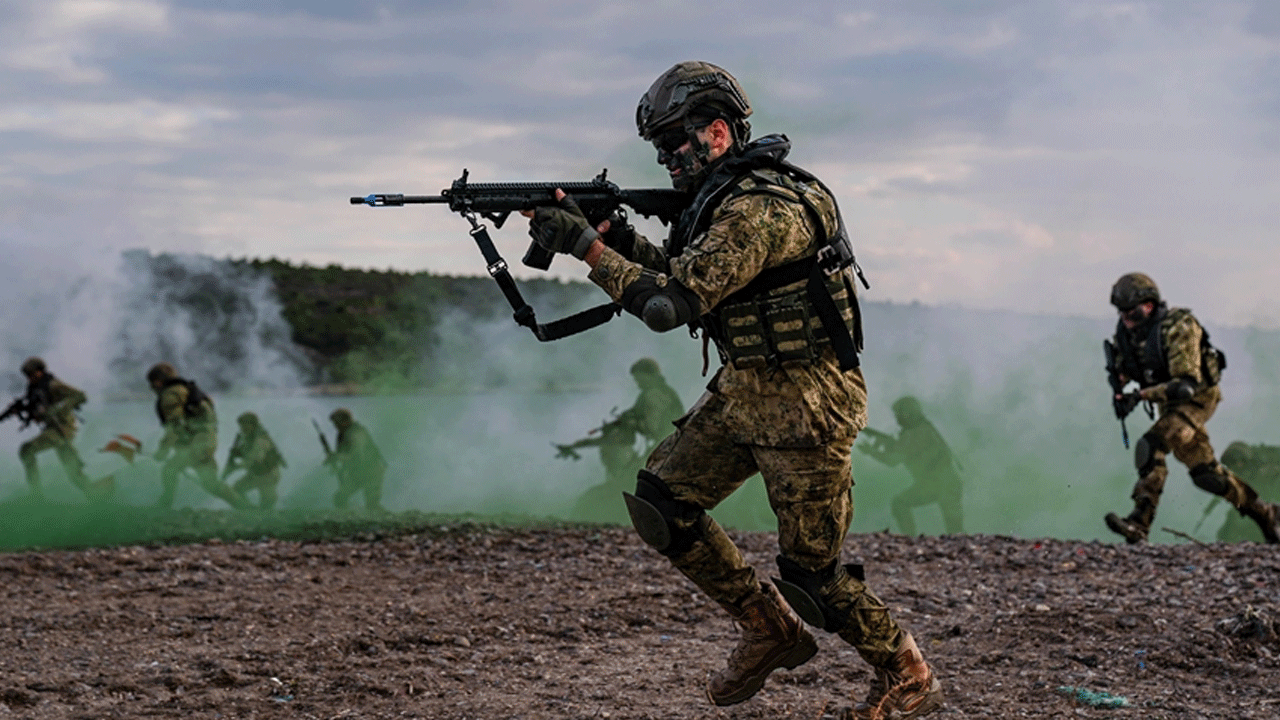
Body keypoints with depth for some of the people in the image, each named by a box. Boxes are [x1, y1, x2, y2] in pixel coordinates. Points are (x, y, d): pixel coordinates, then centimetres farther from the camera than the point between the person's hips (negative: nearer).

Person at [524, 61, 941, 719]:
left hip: (804, 402, -10)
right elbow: (682, 273, 19)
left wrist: (587, 246, -20)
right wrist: (615, 232, 4)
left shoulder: (760, 207, -23)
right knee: (659, 500, 4)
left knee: (810, 570, -3)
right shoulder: (724, 195, 9)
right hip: (742, 391, 10)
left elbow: (670, 303, -26)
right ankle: (769, 630, 15)